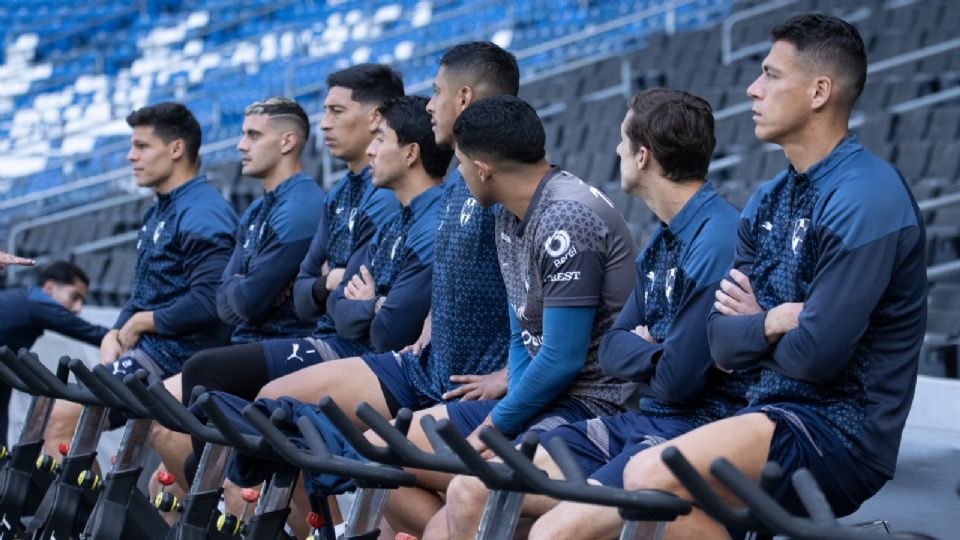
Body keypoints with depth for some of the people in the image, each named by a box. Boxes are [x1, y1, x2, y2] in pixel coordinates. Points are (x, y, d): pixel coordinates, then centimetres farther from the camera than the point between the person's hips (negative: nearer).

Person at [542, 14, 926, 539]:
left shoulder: (865, 197, -13)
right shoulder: (766, 202, 15)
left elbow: (814, 354, -18)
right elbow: (721, 341, 10)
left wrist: (753, 323, 2)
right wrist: (769, 325, -11)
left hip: (839, 434, -8)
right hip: (766, 413, 8)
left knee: (653, 475, -35)